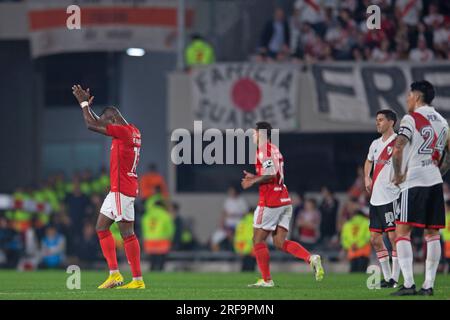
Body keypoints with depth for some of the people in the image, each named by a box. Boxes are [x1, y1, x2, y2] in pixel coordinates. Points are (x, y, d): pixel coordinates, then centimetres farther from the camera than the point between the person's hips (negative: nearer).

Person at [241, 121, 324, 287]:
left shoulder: (263, 150, -11)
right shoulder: (274, 150, 19)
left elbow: (271, 174, -22)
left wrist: (253, 181, -10)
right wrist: (255, 177, 19)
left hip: (270, 202, -9)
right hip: (284, 201, 9)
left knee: (258, 240, 2)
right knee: (280, 242, 5)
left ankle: (266, 280, 2)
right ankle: (311, 258, -14)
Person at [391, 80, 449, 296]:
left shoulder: (411, 119, -6)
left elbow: (397, 149, -18)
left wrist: (398, 175, -7)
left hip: (413, 182, -6)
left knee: (402, 231, -5)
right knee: (432, 233, 6)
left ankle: (408, 283, -15)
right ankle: (429, 284, 4)